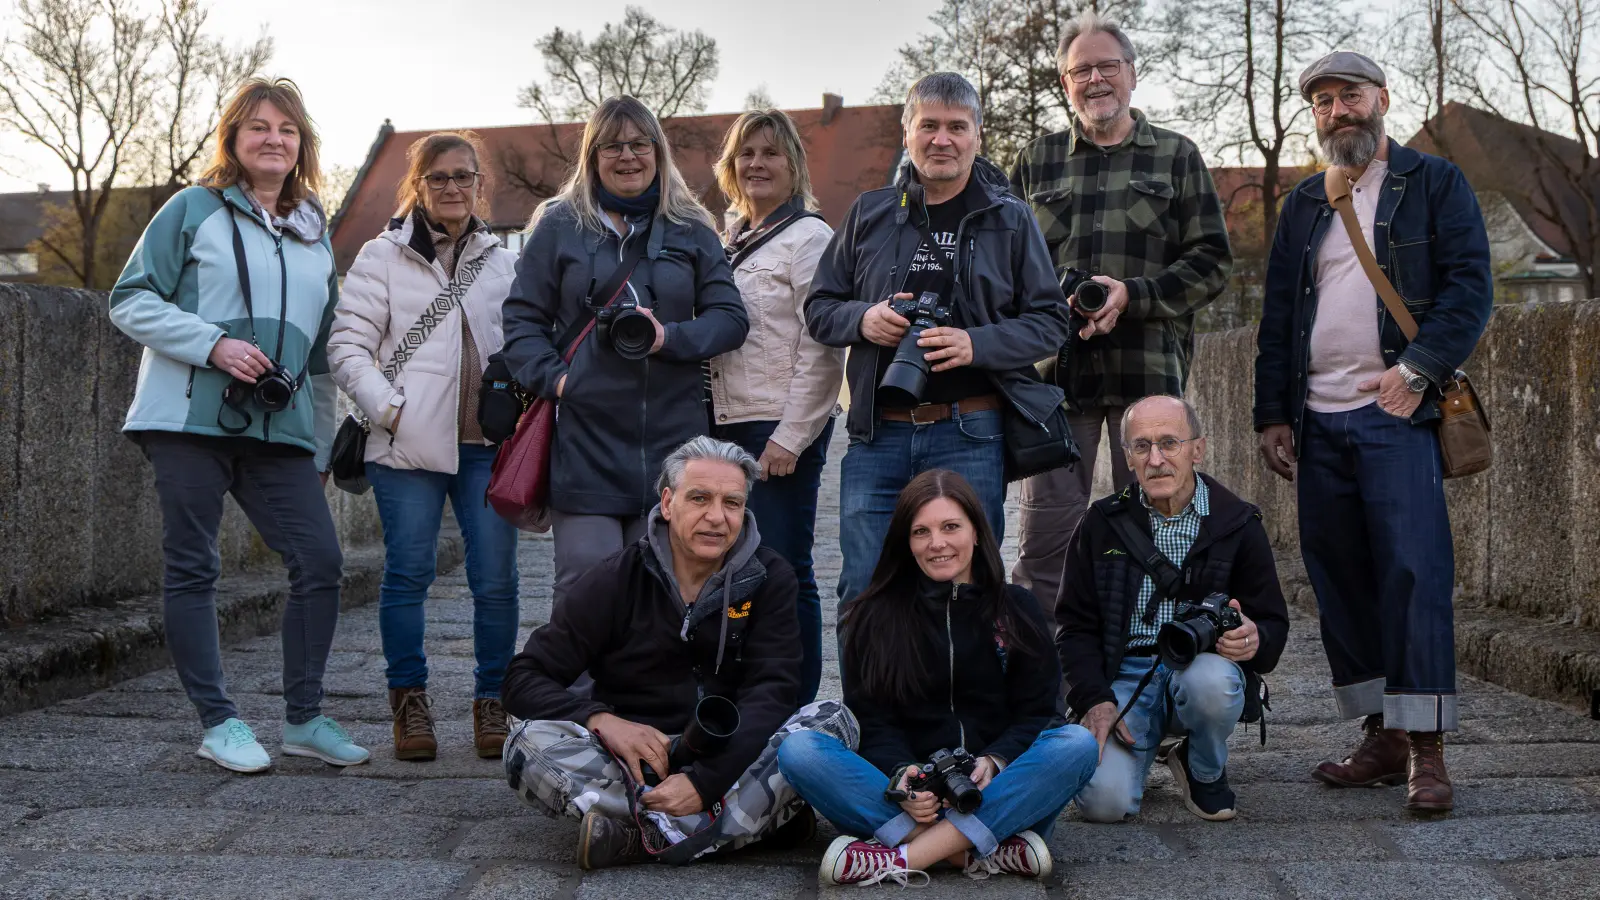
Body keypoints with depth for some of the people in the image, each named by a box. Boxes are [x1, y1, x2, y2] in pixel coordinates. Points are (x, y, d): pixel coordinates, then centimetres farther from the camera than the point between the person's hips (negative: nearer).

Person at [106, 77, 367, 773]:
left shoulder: (316, 231, 18)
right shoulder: (194, 210, 3)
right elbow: (131, 300, -1)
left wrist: (321, 447, 19)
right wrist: (213, 344, -15)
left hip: (281, 429, 4)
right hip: (190, 421, -4)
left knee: (320, 562, -3)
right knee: (192, 571, -1)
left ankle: (304, 718, 10)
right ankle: (218, 722, 11)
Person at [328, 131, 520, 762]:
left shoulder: (502, 262, 16)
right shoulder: (383, 256, 5)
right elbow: (347, 346, 0)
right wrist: (390, 410, -10)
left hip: (487, 444, 3)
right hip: (409, 447, -2)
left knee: (496, 579, -1)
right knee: (408, 573, -1)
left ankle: (491, 702, 13)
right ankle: (410, 700, 13)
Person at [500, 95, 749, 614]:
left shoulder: (692, 231, 12)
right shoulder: (559, 226, 7)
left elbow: (730, 317, 7)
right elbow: (522, 318, 7)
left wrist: (670, 337, -11)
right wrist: (552, 377, -9)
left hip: (672, 437, 2)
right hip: (585, 437, -2)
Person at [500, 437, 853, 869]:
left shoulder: (768, 579, 0)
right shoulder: (617, 579, -2)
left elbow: (771, 692, -11)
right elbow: (524, 679, -4)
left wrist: (704, 780, -27)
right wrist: (601, 720, -25)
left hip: (731, 761, 0)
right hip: (634, 765, 0)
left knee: (832, 719, -24)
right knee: (529, 743, -27)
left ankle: (650, 838, -29)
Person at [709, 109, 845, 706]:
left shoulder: (809, 237, -6)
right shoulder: (729, 242, 17)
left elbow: (822, 349, -12)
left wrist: (790, 438, -16)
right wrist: (709, 425, 16)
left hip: (784, 429, -7)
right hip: (729, 427, 8)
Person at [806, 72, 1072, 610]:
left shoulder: (1010, 220, 7)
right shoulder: (870, 214, 11)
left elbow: (1051, 323, 4)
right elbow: (819, 308, 15)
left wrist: (977, 344, -13)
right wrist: (862, 320, -7)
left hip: (970, 438, -1)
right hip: (877, 435, 2)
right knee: (861, 594, 3)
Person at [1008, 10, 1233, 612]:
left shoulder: (1175, 156, 10)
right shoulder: (1036, 161, 14)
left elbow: (1212, 260, 3)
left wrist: (1133, 294, -12)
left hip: (1149, 371, -1)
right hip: (1056, 368, 1)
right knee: (1044, 533, 0)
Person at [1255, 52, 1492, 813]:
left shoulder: (1435, 184, 6)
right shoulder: (1302, 205, 19)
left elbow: (1471, 287, -4)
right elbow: (1276, 317, 18)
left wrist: (1417, 369, -17)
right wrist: (1272, 413, 11)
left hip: (1399, 414, -5)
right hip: (1319, 423, 5)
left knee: (1413, 571, -11)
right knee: (1339, 579, 5)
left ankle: (1426, 750, -5)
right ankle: (1381, 736, 14)